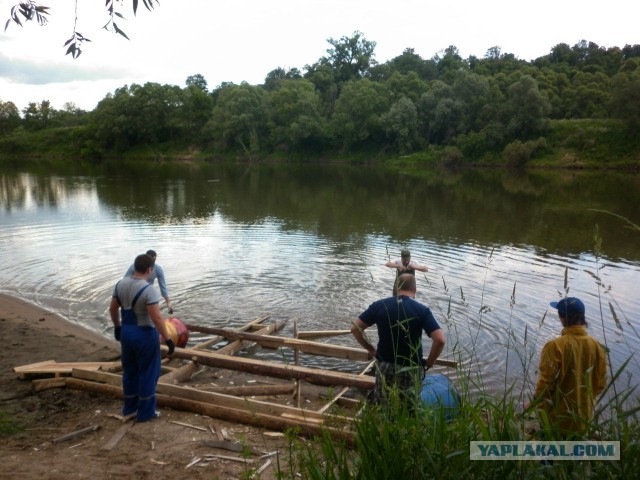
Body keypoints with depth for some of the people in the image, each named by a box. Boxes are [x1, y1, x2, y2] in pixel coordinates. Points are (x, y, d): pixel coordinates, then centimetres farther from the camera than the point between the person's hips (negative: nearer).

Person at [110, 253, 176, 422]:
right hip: (144, 334, -7)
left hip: (126, 332, 7)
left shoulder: (120, 284, -1)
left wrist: (117, 326, 25)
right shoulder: (148, 290, -24)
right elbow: (157, 318, -25)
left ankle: (129, 407, 36)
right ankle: (145, 412, 19)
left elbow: (112, 309, 10)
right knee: (147, 373, 8)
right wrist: (168, 339, -18)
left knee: (129, 370, 21)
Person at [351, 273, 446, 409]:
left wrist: (370, 349, 8)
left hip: (384, 366, 2)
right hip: (411, 369, -1)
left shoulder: (379, 305, -4)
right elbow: (440, 340, -19)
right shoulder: (422, 310, -10)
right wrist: (429, 363, -5)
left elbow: (355, 328, -2)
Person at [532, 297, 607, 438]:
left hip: (558, 418, -4)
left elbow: (546, 383, -21)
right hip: (583, 417, 5)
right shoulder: (595, 345, -10)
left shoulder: (556, 346, -26)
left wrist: (537, 401, -2)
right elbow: (600, 384, 0)